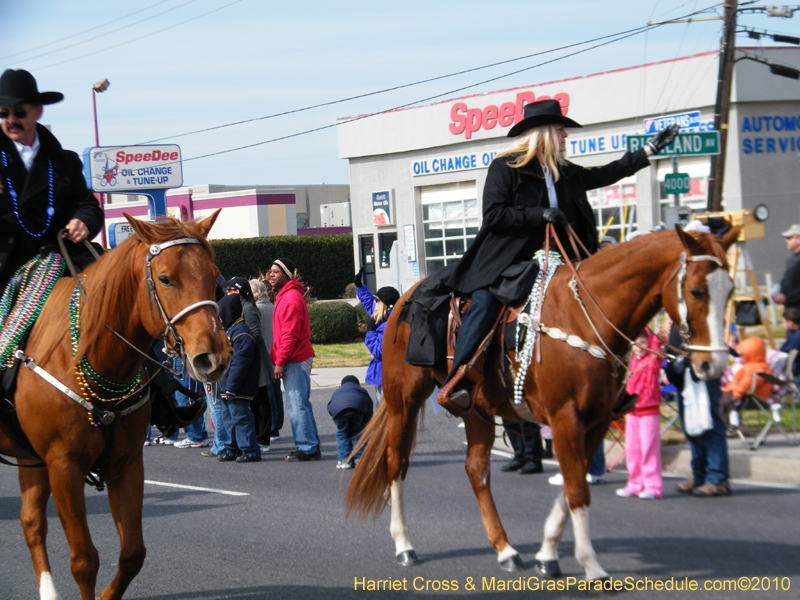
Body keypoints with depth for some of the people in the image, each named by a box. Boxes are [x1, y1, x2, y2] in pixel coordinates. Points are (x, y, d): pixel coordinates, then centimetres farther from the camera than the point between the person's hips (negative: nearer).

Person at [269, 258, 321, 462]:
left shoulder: (291, 298, -14)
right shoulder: (285, 296, 19)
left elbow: (290, 334, -20)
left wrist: (280, 362, -19)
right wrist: (277, 359, 19)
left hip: (295, 361, -11)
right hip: (299, 359, 11)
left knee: (297, 406, -9)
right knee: (300, 405, 13)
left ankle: (308, 449, -7)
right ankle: (311, 446, 17)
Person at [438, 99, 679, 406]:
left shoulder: (566, 173, 18)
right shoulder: (505, 167, -2)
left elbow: (605, 175, 28)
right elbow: (493, 215, -11)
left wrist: (650, 150, 28)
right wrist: (540, 215, -17)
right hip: (505, 262, -6)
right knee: (484, 302, -30)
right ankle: (455, 380, -32)